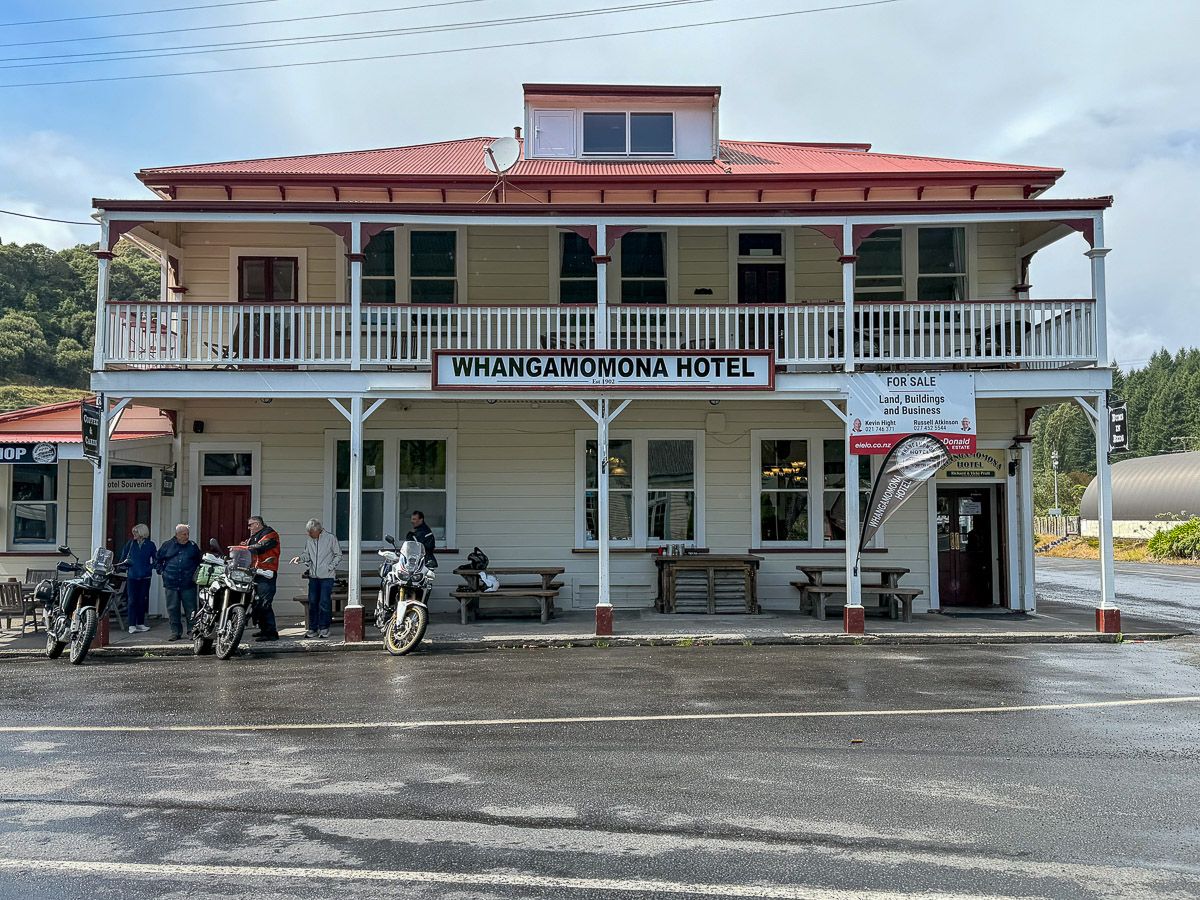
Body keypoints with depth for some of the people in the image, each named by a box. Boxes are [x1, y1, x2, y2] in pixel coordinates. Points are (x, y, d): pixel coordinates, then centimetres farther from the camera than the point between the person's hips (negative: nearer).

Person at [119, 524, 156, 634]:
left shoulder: (150, 545, 2)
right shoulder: (131, 543, 5)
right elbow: (123, 556, 14)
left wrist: (150, 568, -5)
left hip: (145, 577, 0)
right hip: (132, 576, 0)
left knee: (142, 600, 7)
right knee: (132, 601, -5)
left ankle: (140, 623, 18)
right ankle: (132, 625, -4)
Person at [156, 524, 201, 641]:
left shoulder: (192, 546, 8)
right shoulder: (167, 545, 6)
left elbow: (200, 561, 20)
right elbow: (158, 559, 17)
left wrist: (197, 573, 10)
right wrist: (161, 571, 6)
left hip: (188, 584, 0)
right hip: (171, 583, 0)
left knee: (190, 608, -2)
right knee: (173, 609, 5)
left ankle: (191, 630, 5)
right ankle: (176, 632, 13)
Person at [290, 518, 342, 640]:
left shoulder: (330, 538, -5)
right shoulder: (309, 541, 8)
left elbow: (338, 555, 0)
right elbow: (307, 554, 16)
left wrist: (330, 567, -9)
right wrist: (300, 558, -5)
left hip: (327, 576, -5)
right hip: (313, 576, 5)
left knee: (324, 602, -6)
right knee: (312, 602, 5)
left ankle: (324, 628, 3)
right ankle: (313, 628, 13)